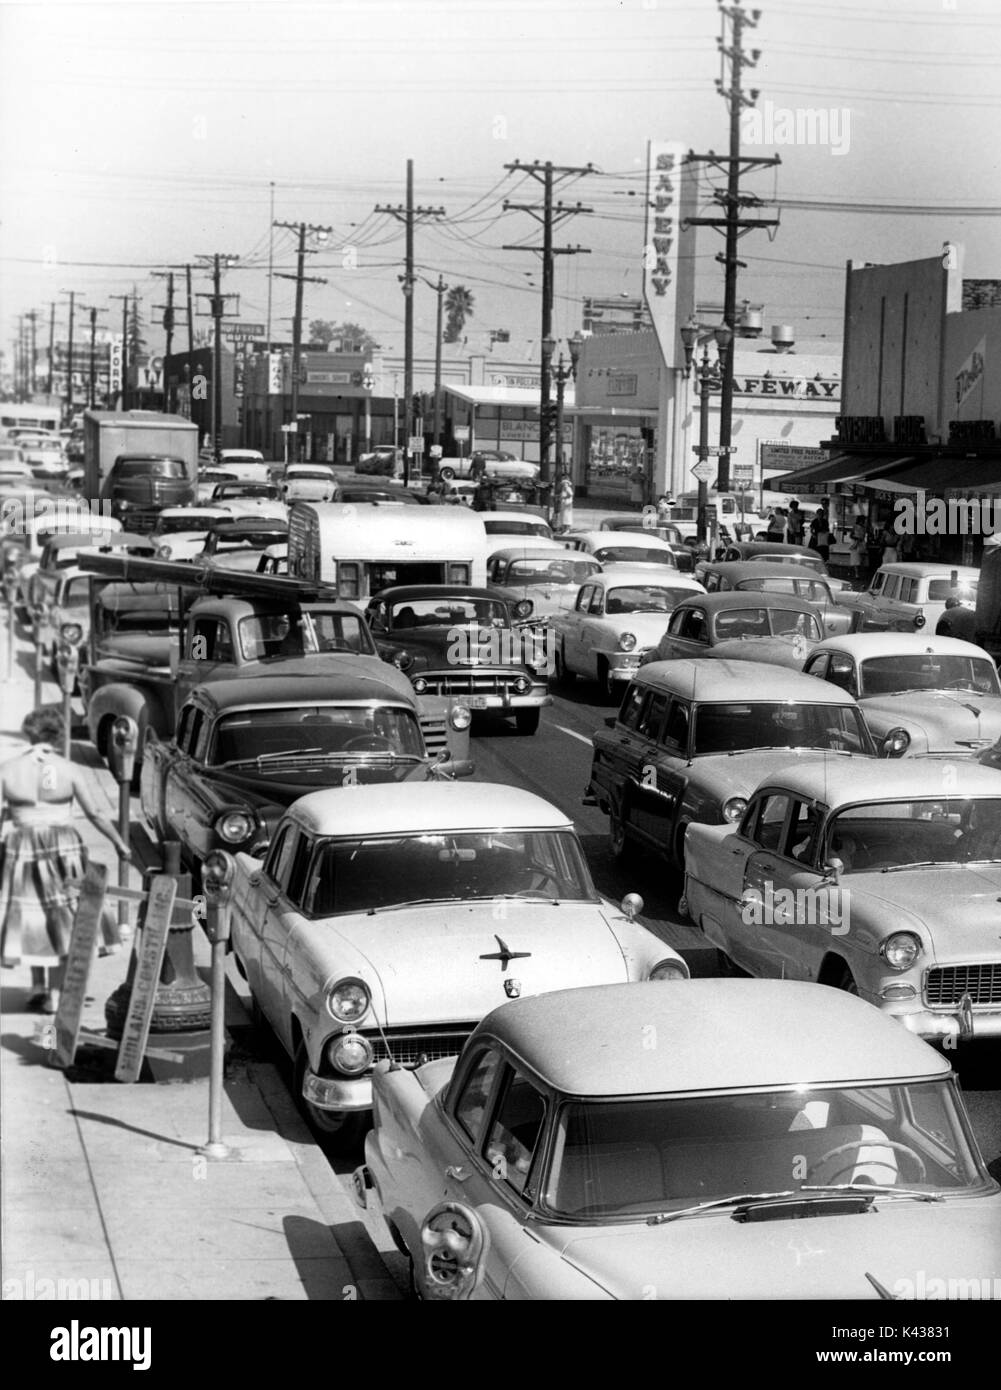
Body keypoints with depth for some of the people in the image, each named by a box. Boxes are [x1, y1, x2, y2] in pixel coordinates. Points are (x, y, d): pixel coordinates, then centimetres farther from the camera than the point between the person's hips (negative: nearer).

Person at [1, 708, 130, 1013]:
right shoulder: (68, 770, -5)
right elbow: (94, 814, -3)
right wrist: (120, 843, 6)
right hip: (62, 847, -1)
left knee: (32, 917, 18)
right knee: (61, 920, 8)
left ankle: (38, 987, 19)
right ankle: (54, 994, 5)